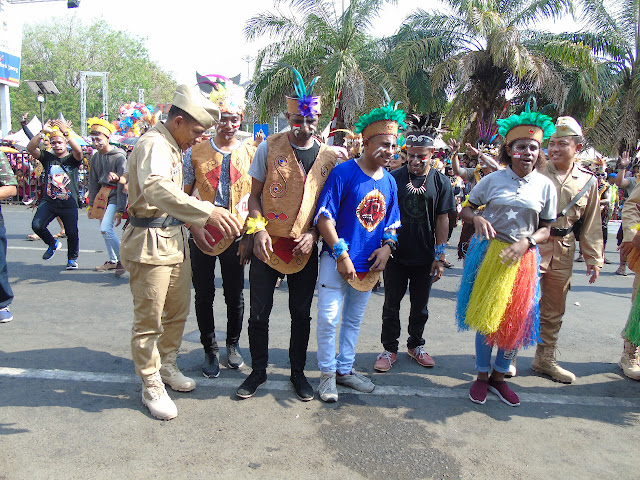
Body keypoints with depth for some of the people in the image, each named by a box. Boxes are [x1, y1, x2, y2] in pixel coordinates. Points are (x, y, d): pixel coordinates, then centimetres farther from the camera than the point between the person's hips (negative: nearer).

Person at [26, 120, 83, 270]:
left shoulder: (72, 159, 4)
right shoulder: (47, 157, 10)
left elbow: (78, 151, -19)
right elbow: (30, 148, -4)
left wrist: (66, 133, -24)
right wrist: (42, 132, -13)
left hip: (69, 204, -2)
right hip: (48, 202, 2)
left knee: (72, 234, 2)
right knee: (37, 225, -16)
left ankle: (72, 259, 26)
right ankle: (53, 243, 14)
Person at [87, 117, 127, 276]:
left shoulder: (119, 156, -13)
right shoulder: (95, 157, 8)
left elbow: (122, 185, -15)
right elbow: (93, 182, 15)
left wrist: (120, 209, -17)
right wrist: (91, 205, 11)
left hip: (114, 196, -7)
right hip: (102, 194, 7)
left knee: (106, 229, -18)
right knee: (104, 230, 11)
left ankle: (122, 259, -4)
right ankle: (112, 261, 23)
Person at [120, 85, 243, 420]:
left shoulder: (173, 147, 15)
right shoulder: (153, 145, -18)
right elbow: (158, 190, -40)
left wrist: (196, 226, 23)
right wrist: (208, 211, -52)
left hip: (174, 238, 10)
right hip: (150, 243, -10)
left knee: (178, 311, 19)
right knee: (149, 320, 2)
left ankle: (167, 366, 37)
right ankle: (151, 387, 17)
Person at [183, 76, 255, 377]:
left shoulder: (250, 153, 2)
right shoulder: (196, 152, 1)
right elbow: (184, 195, 4)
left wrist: (250, 234, -7)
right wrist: (194, 226, -9)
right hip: (201, 235, 0)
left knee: (235, 296, 10)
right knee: (204, 296, 9)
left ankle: (233, 344, 33)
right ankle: (210, 350, 27)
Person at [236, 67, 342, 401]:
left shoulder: (329, 156, 2)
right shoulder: (270, 147, -2)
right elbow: (254, 195, 1)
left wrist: (313, 234, -9)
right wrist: (258, 230, -13)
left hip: (305, 248, 1)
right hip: (267, 244, -1)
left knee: (301, 314, 11)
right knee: (259, 313, 6)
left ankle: (298, 372, 30)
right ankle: (258, 371, 27)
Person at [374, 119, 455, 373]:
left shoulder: (440, 181, -1)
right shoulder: (394, 177, -4)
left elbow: (442, 219, 0)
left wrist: (439, 256, -3)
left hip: (425, 257, 1)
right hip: (396, 254, -1)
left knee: (420, 307, 16)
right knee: (391, 305, 10)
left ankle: (416, 345, 36)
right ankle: (390, 348, 25)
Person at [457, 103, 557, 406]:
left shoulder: (545, 186, 1)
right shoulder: (493, 180, -1)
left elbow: (546, 229, 4)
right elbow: (464, 210, 4)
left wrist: (527, 242, -16)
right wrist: (477, 219, -18)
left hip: (522, 257, 1)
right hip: (488, 253, -1)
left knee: (516, 319, 6)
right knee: (485, 316, 5)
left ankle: (499, 377, 26)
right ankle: (482, 376, 23)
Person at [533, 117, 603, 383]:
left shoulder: (588, 181, 6)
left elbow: (592, 224, 10)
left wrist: (594, 258, 8)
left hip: (564, 251, 4)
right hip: (532, 246, -4)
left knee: (554, 310, 13)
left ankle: (545, 359, 28)